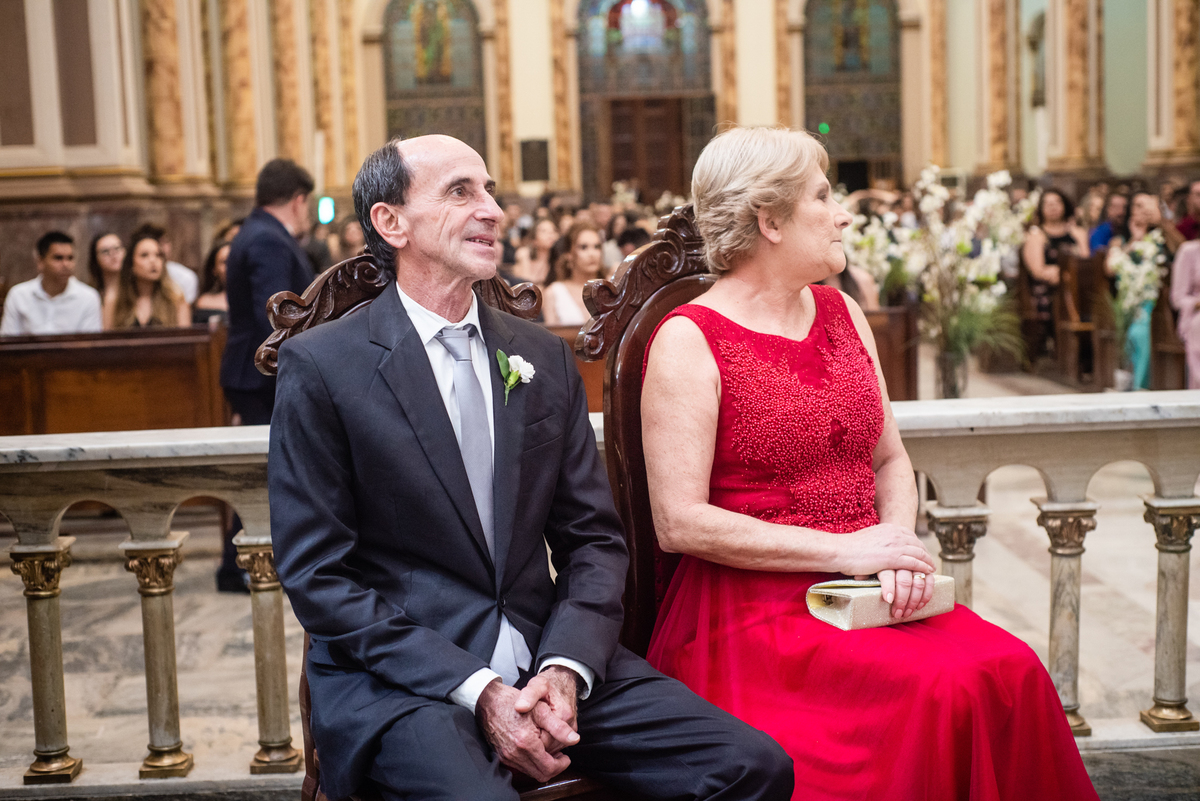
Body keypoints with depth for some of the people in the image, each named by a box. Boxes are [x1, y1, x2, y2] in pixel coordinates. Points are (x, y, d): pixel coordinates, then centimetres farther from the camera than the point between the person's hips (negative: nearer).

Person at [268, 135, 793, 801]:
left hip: (546, 655, 4)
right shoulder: (320, 366, -3)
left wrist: (565, 667, -8)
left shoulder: (545, 358, 11)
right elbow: (316, 576, -7)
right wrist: (477, 690, -15)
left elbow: (595, 538, 11)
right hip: (398, 677, -4)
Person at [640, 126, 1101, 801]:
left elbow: (891, 460, 18)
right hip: (753, 611, -6)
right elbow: (680, 523, -14)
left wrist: (898, 542, -4)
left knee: (1012, 671, -19)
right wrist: (843, 549, -15)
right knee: (945, 690, -26)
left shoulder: (842, 314, 14)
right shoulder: (690, 341, -8)